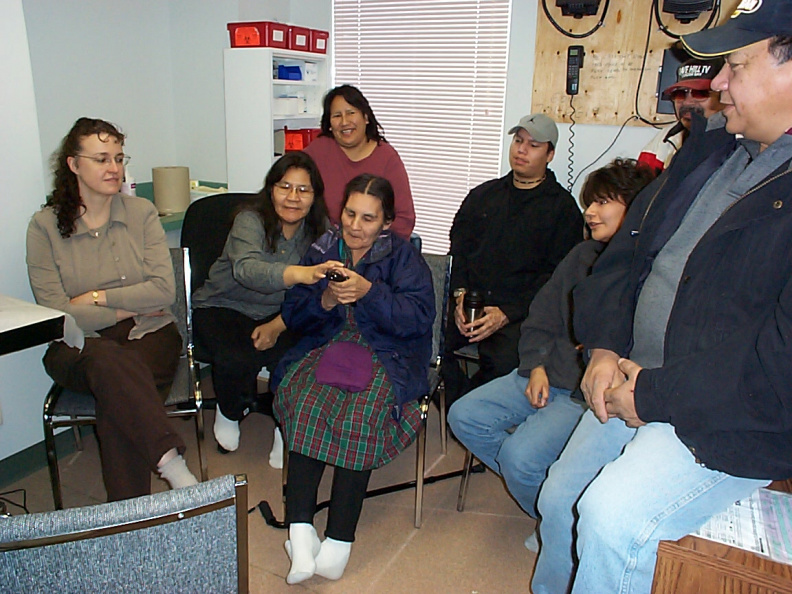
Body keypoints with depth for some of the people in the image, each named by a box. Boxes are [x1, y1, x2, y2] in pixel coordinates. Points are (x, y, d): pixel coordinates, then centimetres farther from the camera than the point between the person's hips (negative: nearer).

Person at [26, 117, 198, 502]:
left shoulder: (142, 213, 6)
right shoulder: (45, 227, 2)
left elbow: (165, 291, -5)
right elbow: (56, 314, -6)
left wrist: (97, 298, -8)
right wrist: (127, 309, -7)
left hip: (148, 334, 1)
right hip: (79, 345, 0)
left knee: (117, 393, -31)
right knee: (110, 361, -36)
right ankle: (170, 461, -38)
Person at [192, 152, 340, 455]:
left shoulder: (319, 231, -5)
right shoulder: (251, 220, -19)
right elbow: (245, 268, -41)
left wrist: (278, 325, -21)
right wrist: (301, 274, -59)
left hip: (277, 315, 3)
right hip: (223, 308, -3)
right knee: (236, 360, -31)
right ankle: (229, 412, 6)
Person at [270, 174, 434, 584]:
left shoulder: (402, 256, 4)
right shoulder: (322, 250, 13)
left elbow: (418, 318, -10)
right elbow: (294, 315, 9)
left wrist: (369, 292, -21)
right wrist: (325, 301, -12)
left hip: (386, 354, -2)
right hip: (327, 346, 3)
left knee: (360, 414, -31)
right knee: (303, 403, -28)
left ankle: (339, 542, -22)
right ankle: (300, 534, -28)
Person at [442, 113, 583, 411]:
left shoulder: (561, 207, 7)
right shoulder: (483, 195, 21)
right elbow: (458, 247, 15)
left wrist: (506, 314, -12)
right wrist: (460, 295, -4)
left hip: (519, 313, -3)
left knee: (503, 364, -33)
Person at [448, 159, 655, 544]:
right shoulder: (584, 255, 12)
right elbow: (541, 318, 15)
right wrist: (537, 367, 2)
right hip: (546, 374, 8)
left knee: (519, 455, -24)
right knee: (464, 416, -3)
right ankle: (536, 485, 11)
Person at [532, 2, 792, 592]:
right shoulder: (710, 147, 8)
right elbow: (628, 249, 10)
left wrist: (654, 395, -19)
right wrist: (605, 349, -3)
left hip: (733, 421, -7)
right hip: (634, 384, 8)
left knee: (612, 516, -26)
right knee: (558, 501, 15)